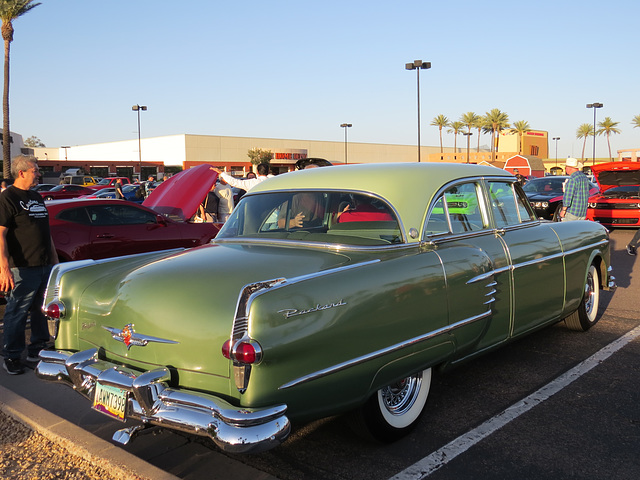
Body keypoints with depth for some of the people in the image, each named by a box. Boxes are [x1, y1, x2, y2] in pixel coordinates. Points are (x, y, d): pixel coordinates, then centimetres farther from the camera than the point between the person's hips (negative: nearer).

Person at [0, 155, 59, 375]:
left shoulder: (37, 197, 16)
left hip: (45, 266, 8)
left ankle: (37, 349, 27)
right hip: (22, 268, -8)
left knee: (43, 311, 14)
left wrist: (55, 260, 21)